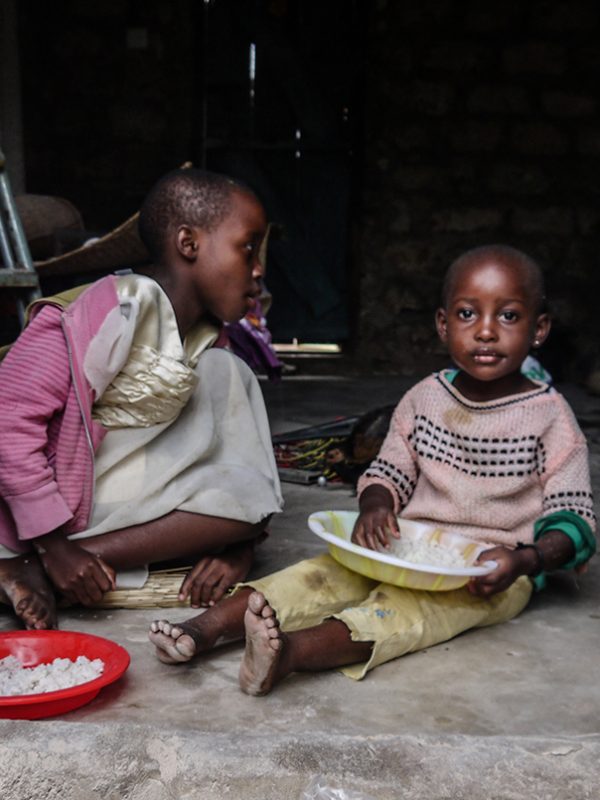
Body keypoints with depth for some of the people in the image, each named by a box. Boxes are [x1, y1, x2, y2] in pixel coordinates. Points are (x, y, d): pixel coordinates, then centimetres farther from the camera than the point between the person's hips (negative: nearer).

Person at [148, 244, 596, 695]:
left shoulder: (549, 417, -5)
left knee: (411, 602, -34)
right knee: (328, 572, -20)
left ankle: (292, 651, -58)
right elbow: (389, 471, 13)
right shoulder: (424, 399, 6)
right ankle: (208, 628, -33)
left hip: (489, 574, -5)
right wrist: (376, 505, -11)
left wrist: (524, 560, -24)